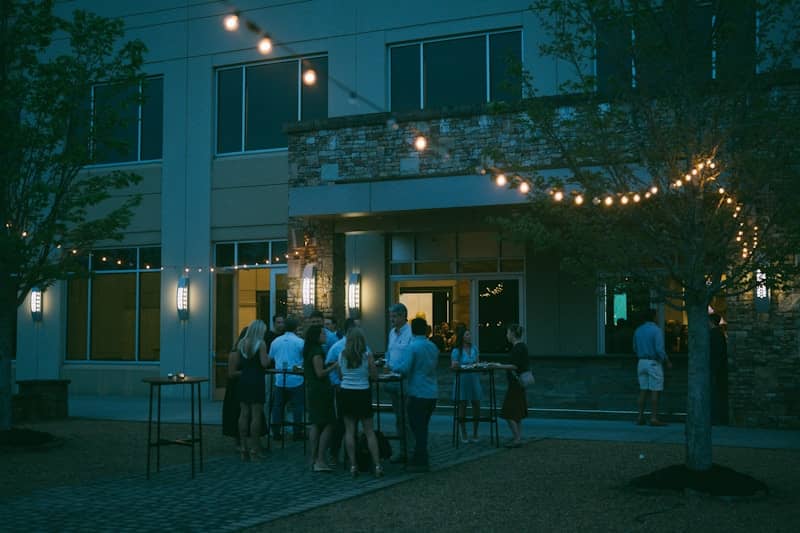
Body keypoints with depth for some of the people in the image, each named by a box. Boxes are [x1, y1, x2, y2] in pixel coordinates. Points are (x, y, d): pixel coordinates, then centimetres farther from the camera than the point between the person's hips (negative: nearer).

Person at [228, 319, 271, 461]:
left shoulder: (241, 343, 8)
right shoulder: (260, 344, -8)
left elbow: (236, 364, 9)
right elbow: (264, 363, -17)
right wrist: (268, 357, 3)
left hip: (243, 380, 6)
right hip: (256, 381, -6)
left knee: (244, 414, 8)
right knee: (256, 415, -2)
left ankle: (243, 449, 10)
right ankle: (254, 450, 0)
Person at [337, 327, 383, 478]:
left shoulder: (342, 355, -1)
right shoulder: (367, 355, -7)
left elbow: (340, 375, 7)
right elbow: (374, 376, -3)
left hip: (346, 393, 1)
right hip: (362, 394, -1)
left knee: (349, 430, 7)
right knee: (369, 431, 6)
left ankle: (353, 466, 6)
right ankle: (377, 465, 4)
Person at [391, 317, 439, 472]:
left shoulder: (413, 347, -12)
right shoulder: (433, 347, 10)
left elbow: (404, 369, -16)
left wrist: (393, 364, 2)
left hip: (418, 393, -7)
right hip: (432, 393, 7)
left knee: (418, 428, -1)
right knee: (422, 427, 16)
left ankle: (421, 462, 2)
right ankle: (419, 459, 23)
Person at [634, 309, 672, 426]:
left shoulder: (638, 331, 8)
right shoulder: (656, 330, -12)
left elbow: (635, 348, 15)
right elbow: (660, 349, -17)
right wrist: (667, 361, -6)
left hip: (642, 362, 6)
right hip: (654, 363, -6)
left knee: (643, 390, 9)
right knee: (655, 391, -4)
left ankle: (640, 417, 9)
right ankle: (654, 418, -6)